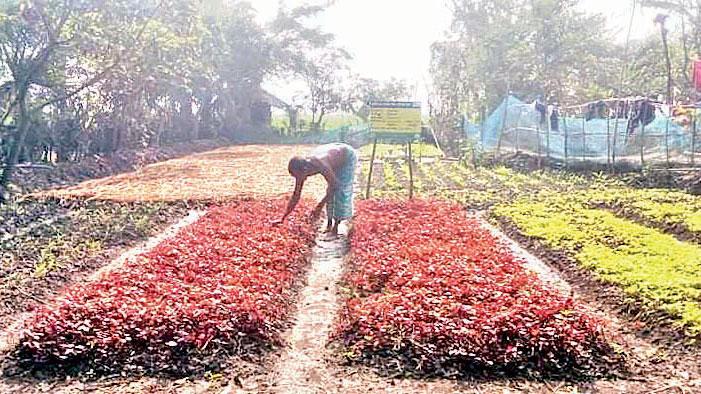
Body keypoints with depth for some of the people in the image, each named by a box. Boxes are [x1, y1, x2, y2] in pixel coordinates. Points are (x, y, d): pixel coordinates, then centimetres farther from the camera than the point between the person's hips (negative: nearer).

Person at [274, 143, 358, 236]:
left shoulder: (320, 165, -42)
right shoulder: (302, 168, -20)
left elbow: (333, 185, -35)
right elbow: (296, 196, -13)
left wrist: (319, 207, -38)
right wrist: (283, 218, -12)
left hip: (348, 156, -6)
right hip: (336, 159, 6)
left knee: (342, 192, -12)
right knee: (330, 192, 1)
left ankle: (336, 225, -8)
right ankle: (329, 223, 8)